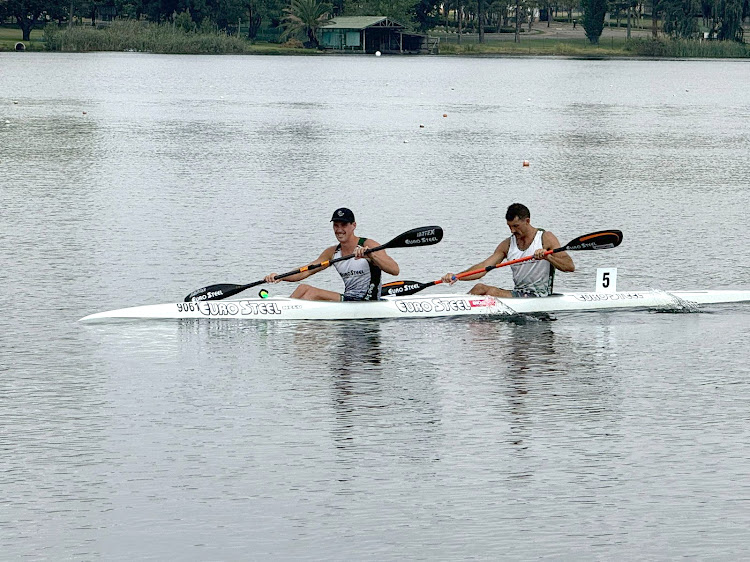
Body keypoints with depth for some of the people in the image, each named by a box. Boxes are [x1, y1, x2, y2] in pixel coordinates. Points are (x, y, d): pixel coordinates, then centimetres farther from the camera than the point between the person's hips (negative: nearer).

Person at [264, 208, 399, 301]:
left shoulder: (368, 245, -9)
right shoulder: (333, 252, 11)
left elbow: (395, 270, -21)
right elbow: (306, 271, 7)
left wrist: (371, 256, -37)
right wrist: (280, 277, -10)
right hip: (348, 299, 7)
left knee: (312, 292, -19)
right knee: (304, 288, -7)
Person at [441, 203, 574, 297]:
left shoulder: (546, 238, -5)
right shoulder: (507, 245, 9)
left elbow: (570, 266, -13)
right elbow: (483, 267, 0)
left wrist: (547, 256, -31)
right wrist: (456, 276, -17)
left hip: (539, 296, -6)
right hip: (519, 293, 6)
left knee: (492, 292, -25)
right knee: (480, 288, -15)